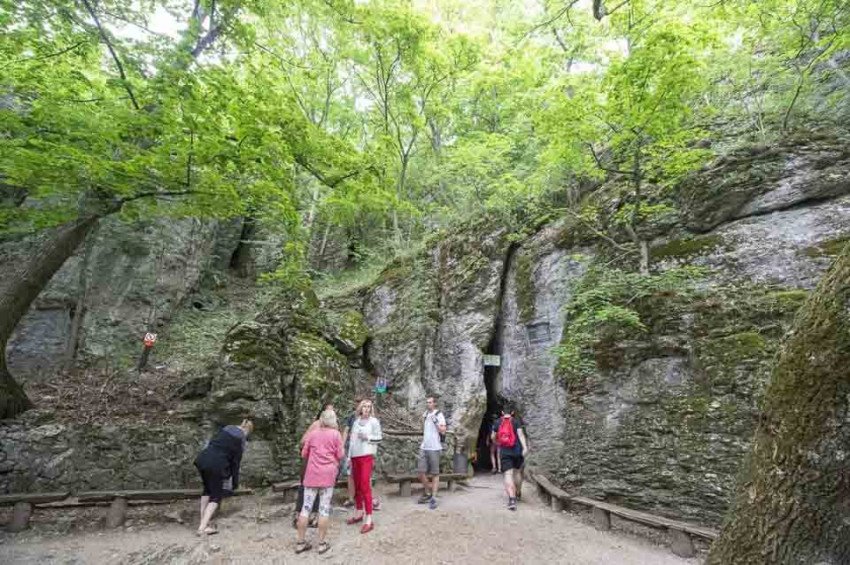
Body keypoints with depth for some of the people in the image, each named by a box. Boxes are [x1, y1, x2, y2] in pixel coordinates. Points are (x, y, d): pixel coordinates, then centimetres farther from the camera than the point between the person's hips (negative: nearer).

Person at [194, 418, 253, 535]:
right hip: (216, 464, -6)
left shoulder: (227, 428, 17)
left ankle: (202, 522, 27)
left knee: (207, 490, 25)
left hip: (203, 458, 6)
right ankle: (203, 528, -3)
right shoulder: (241, 439, 2)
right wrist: (235, 482, 12)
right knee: (216, 496, 8)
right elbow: (236, 461, 3)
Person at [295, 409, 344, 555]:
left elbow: (304, 454, 10)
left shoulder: (312, 433, 4)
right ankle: (322, 543, 9)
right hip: (328, 474, -2)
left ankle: (300, 542, 14)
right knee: (324, 508, 3)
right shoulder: (336, 434, -3)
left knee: (306, 507, 7)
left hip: (312, 474, 2)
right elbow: (340, 456, -2)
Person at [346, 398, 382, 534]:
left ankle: (369, 520, -6)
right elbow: (352, 439, 14)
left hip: (367, 456, -5)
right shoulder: (356, 421, 12)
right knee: (357, 486, 11)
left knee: (365, 486, -9)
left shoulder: (374, 421, -1)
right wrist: (349, 456, 12)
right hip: (355, 456, 5)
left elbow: (378, 438, -2)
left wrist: (367, 437, -18)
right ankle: (359, 513, 27)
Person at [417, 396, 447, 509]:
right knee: (421, 472, 7)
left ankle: (433, 498, 8)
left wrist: (435, 422, -21)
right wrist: (423, 420, 6)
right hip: (423, 447, 6)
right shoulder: (425, 414, 13)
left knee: (435, 474, 2)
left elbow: (443, 431, -13)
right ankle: (427, 493, 25)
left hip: (434, 448, -6)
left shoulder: (439, 415, -7)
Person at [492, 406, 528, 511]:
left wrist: (497, 444, 35)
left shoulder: (498, 422, 9)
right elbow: (520, 434, -12)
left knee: (508, 474, -7)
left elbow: (493, 437, 16)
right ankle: (518, 493, 38)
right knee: (517, 472, 21)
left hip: (504, 452, 0)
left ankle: (512, 499, -23)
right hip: (517, 450, 0)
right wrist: (525, 447, -19)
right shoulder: (516, 421, 3)